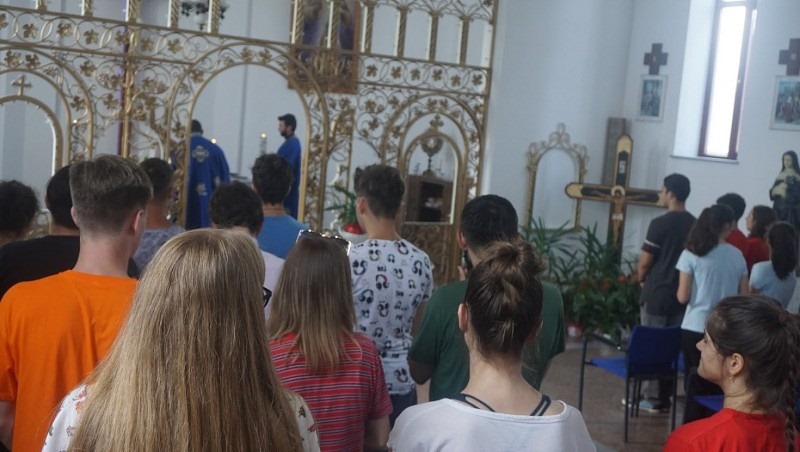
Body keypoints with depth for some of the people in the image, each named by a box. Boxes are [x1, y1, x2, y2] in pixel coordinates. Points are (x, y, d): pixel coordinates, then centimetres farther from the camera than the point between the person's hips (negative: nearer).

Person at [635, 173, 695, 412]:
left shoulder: (660, 223, -14)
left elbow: (645, 261, -11)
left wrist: (641, 278, 9)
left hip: (657, 294, -5)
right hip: (682, 295, 6)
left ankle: (653, 398, 9)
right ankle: (664, 397, 17)